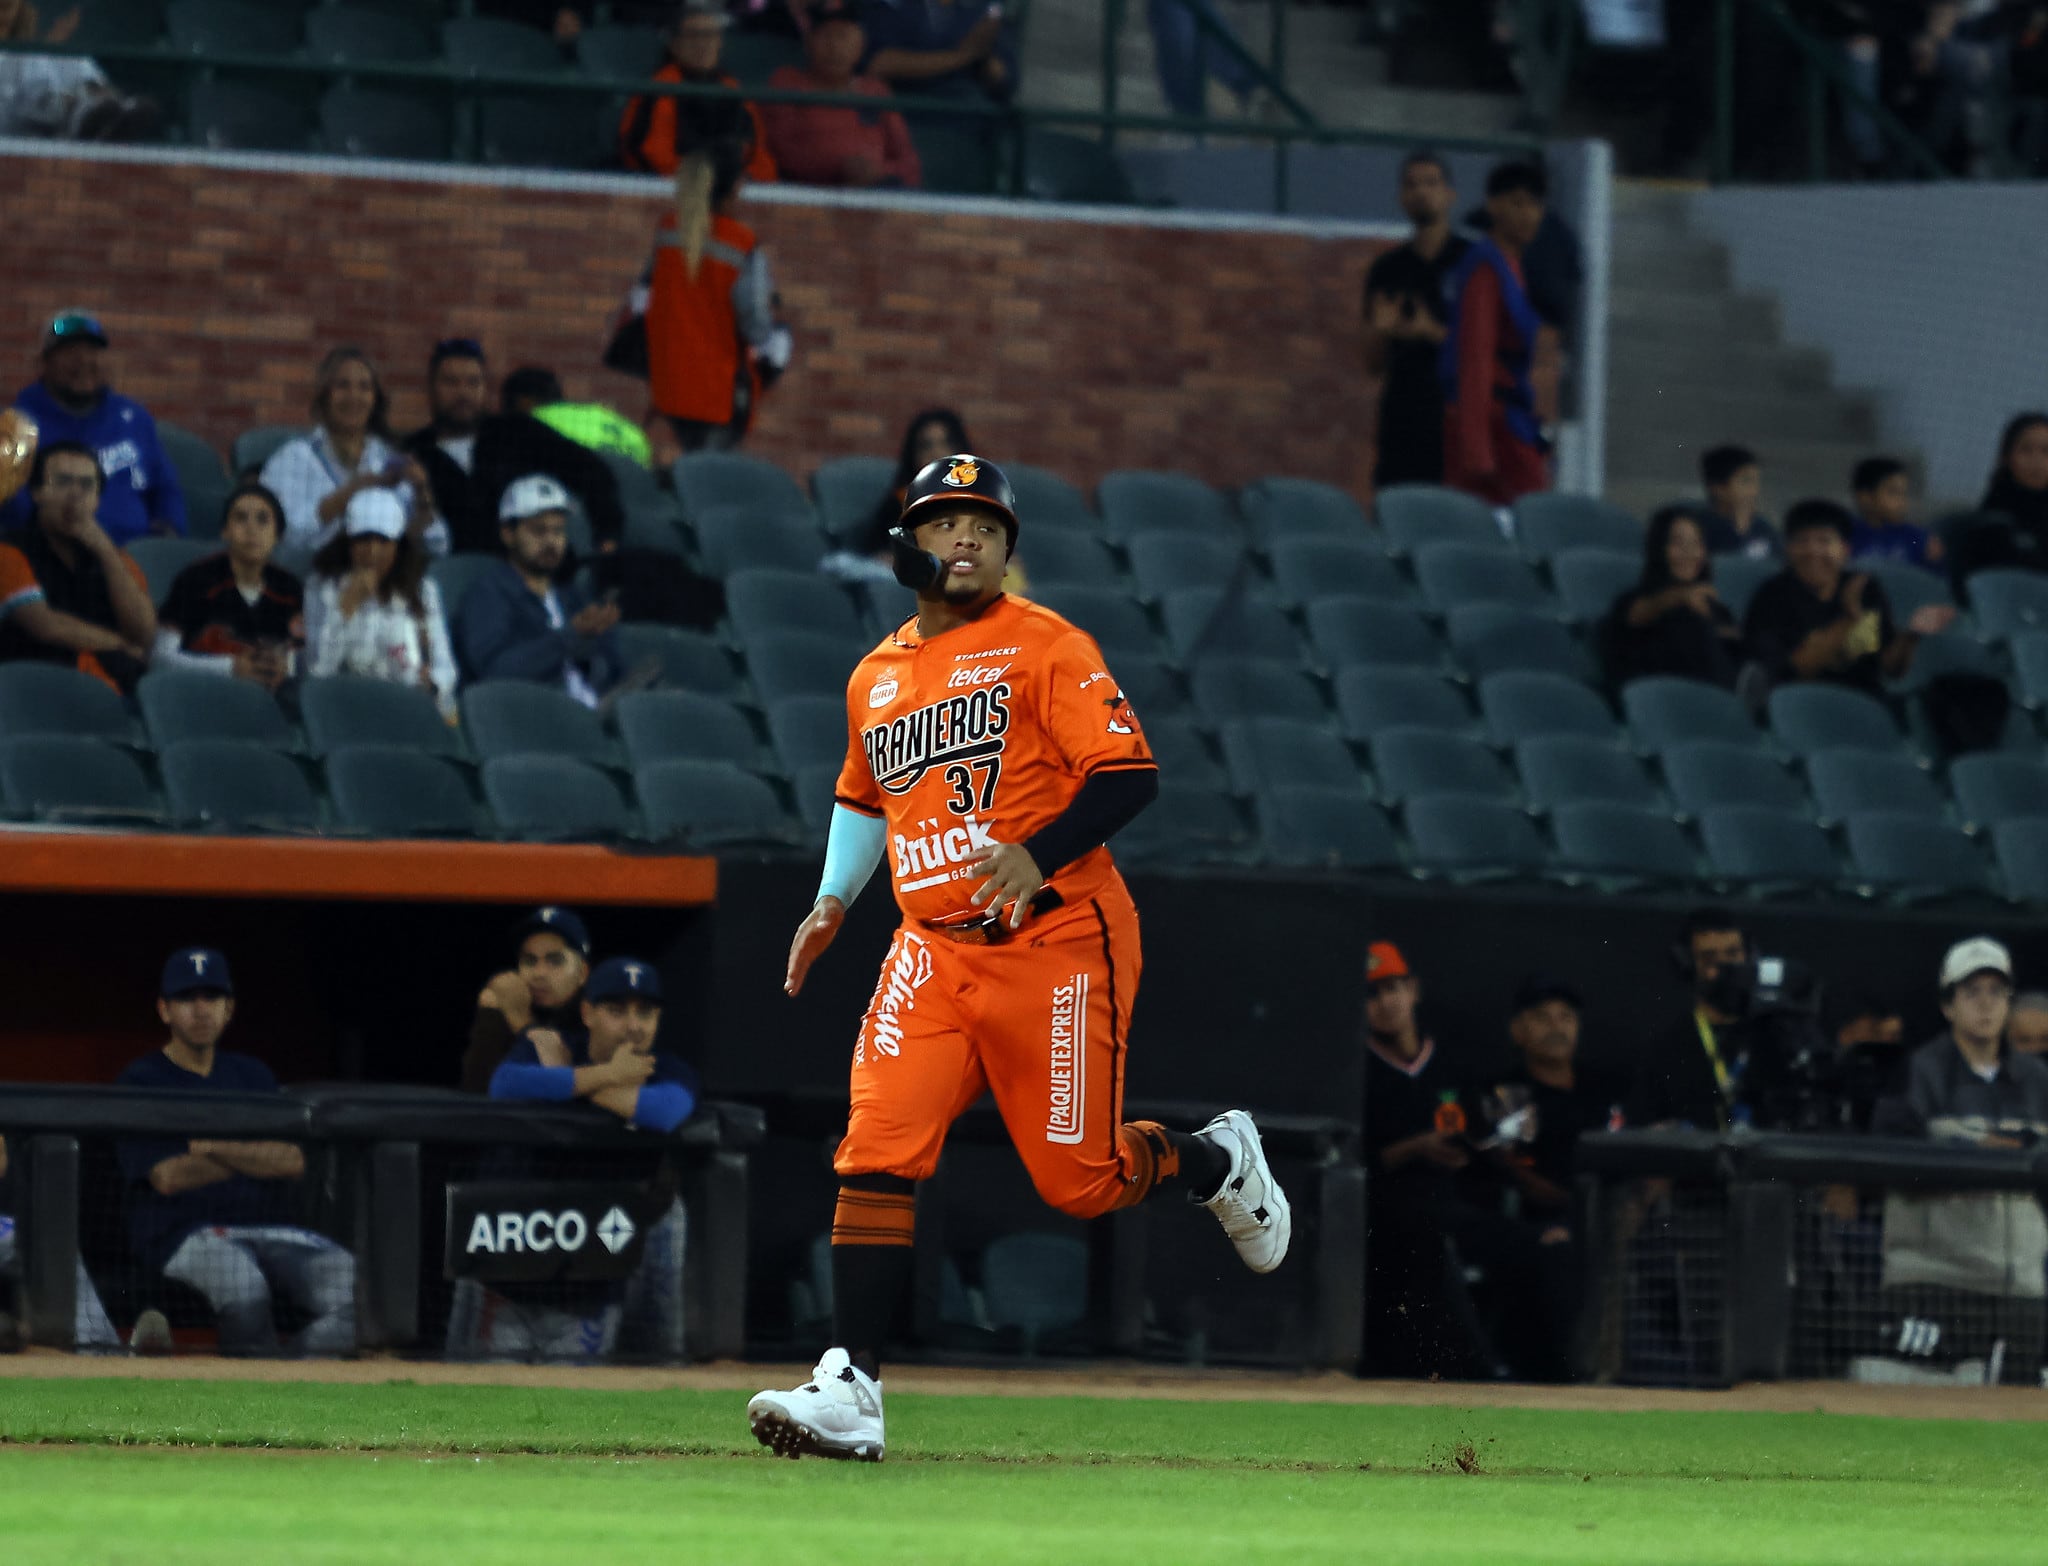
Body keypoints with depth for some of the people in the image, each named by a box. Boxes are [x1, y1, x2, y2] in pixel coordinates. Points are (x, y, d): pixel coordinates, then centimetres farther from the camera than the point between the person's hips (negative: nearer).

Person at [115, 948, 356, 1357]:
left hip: (269, 1228, 5)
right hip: (183, 1232, -5)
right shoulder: (143, 1081, 5)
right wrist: (257, 1156, 0)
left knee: (350, 1278, -24)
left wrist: (210, 1148, -8)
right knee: (242, 1281, -39)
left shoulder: (252, 1075, 19)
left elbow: (294, 1164, 4)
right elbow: (168, 1176, -9)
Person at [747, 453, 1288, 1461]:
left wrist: (1037, 853, -27)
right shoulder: (874, 679, 14)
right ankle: (850, 1387, -15)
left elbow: (1130, 774, -13)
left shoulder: (1045, 648, -5)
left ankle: (1216, 1160, 33)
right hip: (933, 952, 5)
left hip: (1056, 939, -5)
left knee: (1080, 1178, 1)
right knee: (878, 1153, -12)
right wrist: (832, 901, 18)